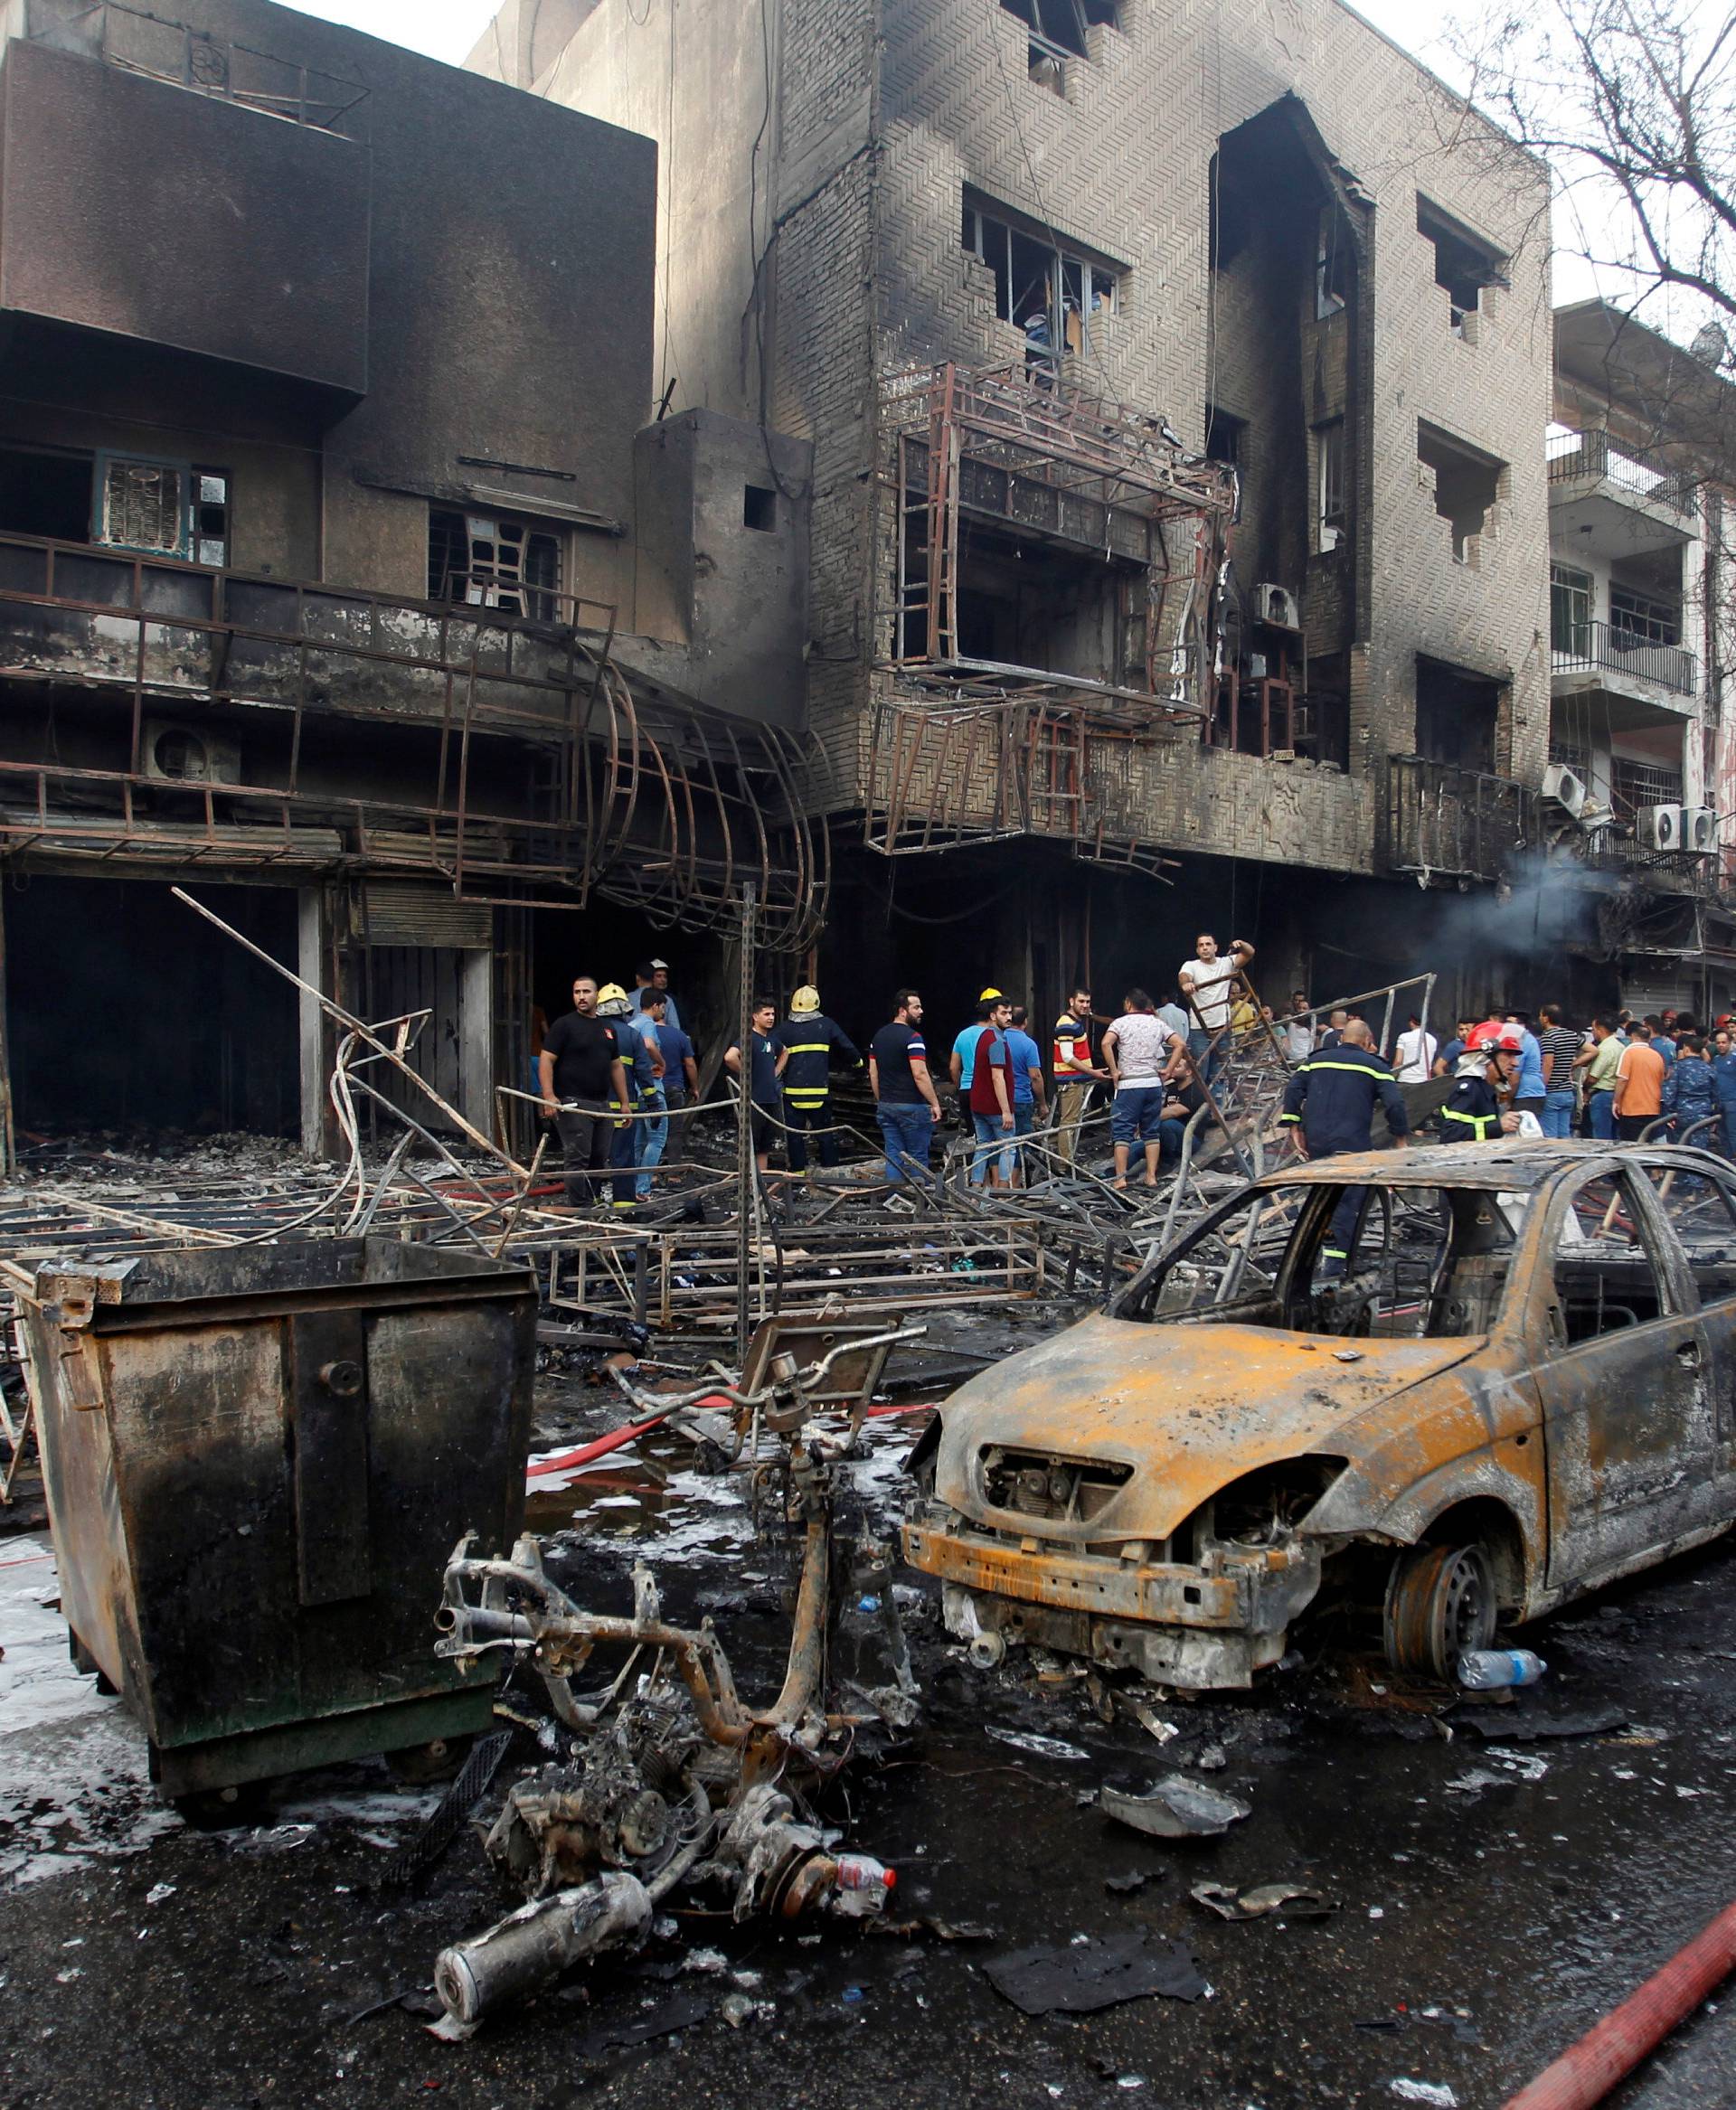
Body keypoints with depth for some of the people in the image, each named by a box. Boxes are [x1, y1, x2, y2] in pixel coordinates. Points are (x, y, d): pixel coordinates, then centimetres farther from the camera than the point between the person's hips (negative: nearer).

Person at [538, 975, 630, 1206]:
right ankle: (577, 1210, -7)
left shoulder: (608, 1028, 17)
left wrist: (624, 1103, 17)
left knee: (599, 1159, 10)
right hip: (574, 1105, -7)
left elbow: (616, 1067, 21)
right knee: (578, 1159, -9)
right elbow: (546, 1060, -9)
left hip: (602, 1105, 7)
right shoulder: (564, 1025, -3)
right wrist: (549, 1096, -21)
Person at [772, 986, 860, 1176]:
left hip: (793, 1091, 0)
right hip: (820, 1090, 0)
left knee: (794, 1133, 7)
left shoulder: (785, 1028, 1)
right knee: (826, 1132, 10)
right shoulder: (826, 1024, 3)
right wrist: (857, 1061, 28)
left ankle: (798, 1170, 9)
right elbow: (846, 1047, 9)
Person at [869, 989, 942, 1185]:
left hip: (886, 1106, 7)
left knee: (893, 1156, 9)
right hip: (912, 1107, -7)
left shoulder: (879, 1036, 10)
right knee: (917, 1158, 2)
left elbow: (873, 1073, 13)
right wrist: (935, 1104, -14)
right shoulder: (912, 1037, -14)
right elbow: (920, 1075, -20)